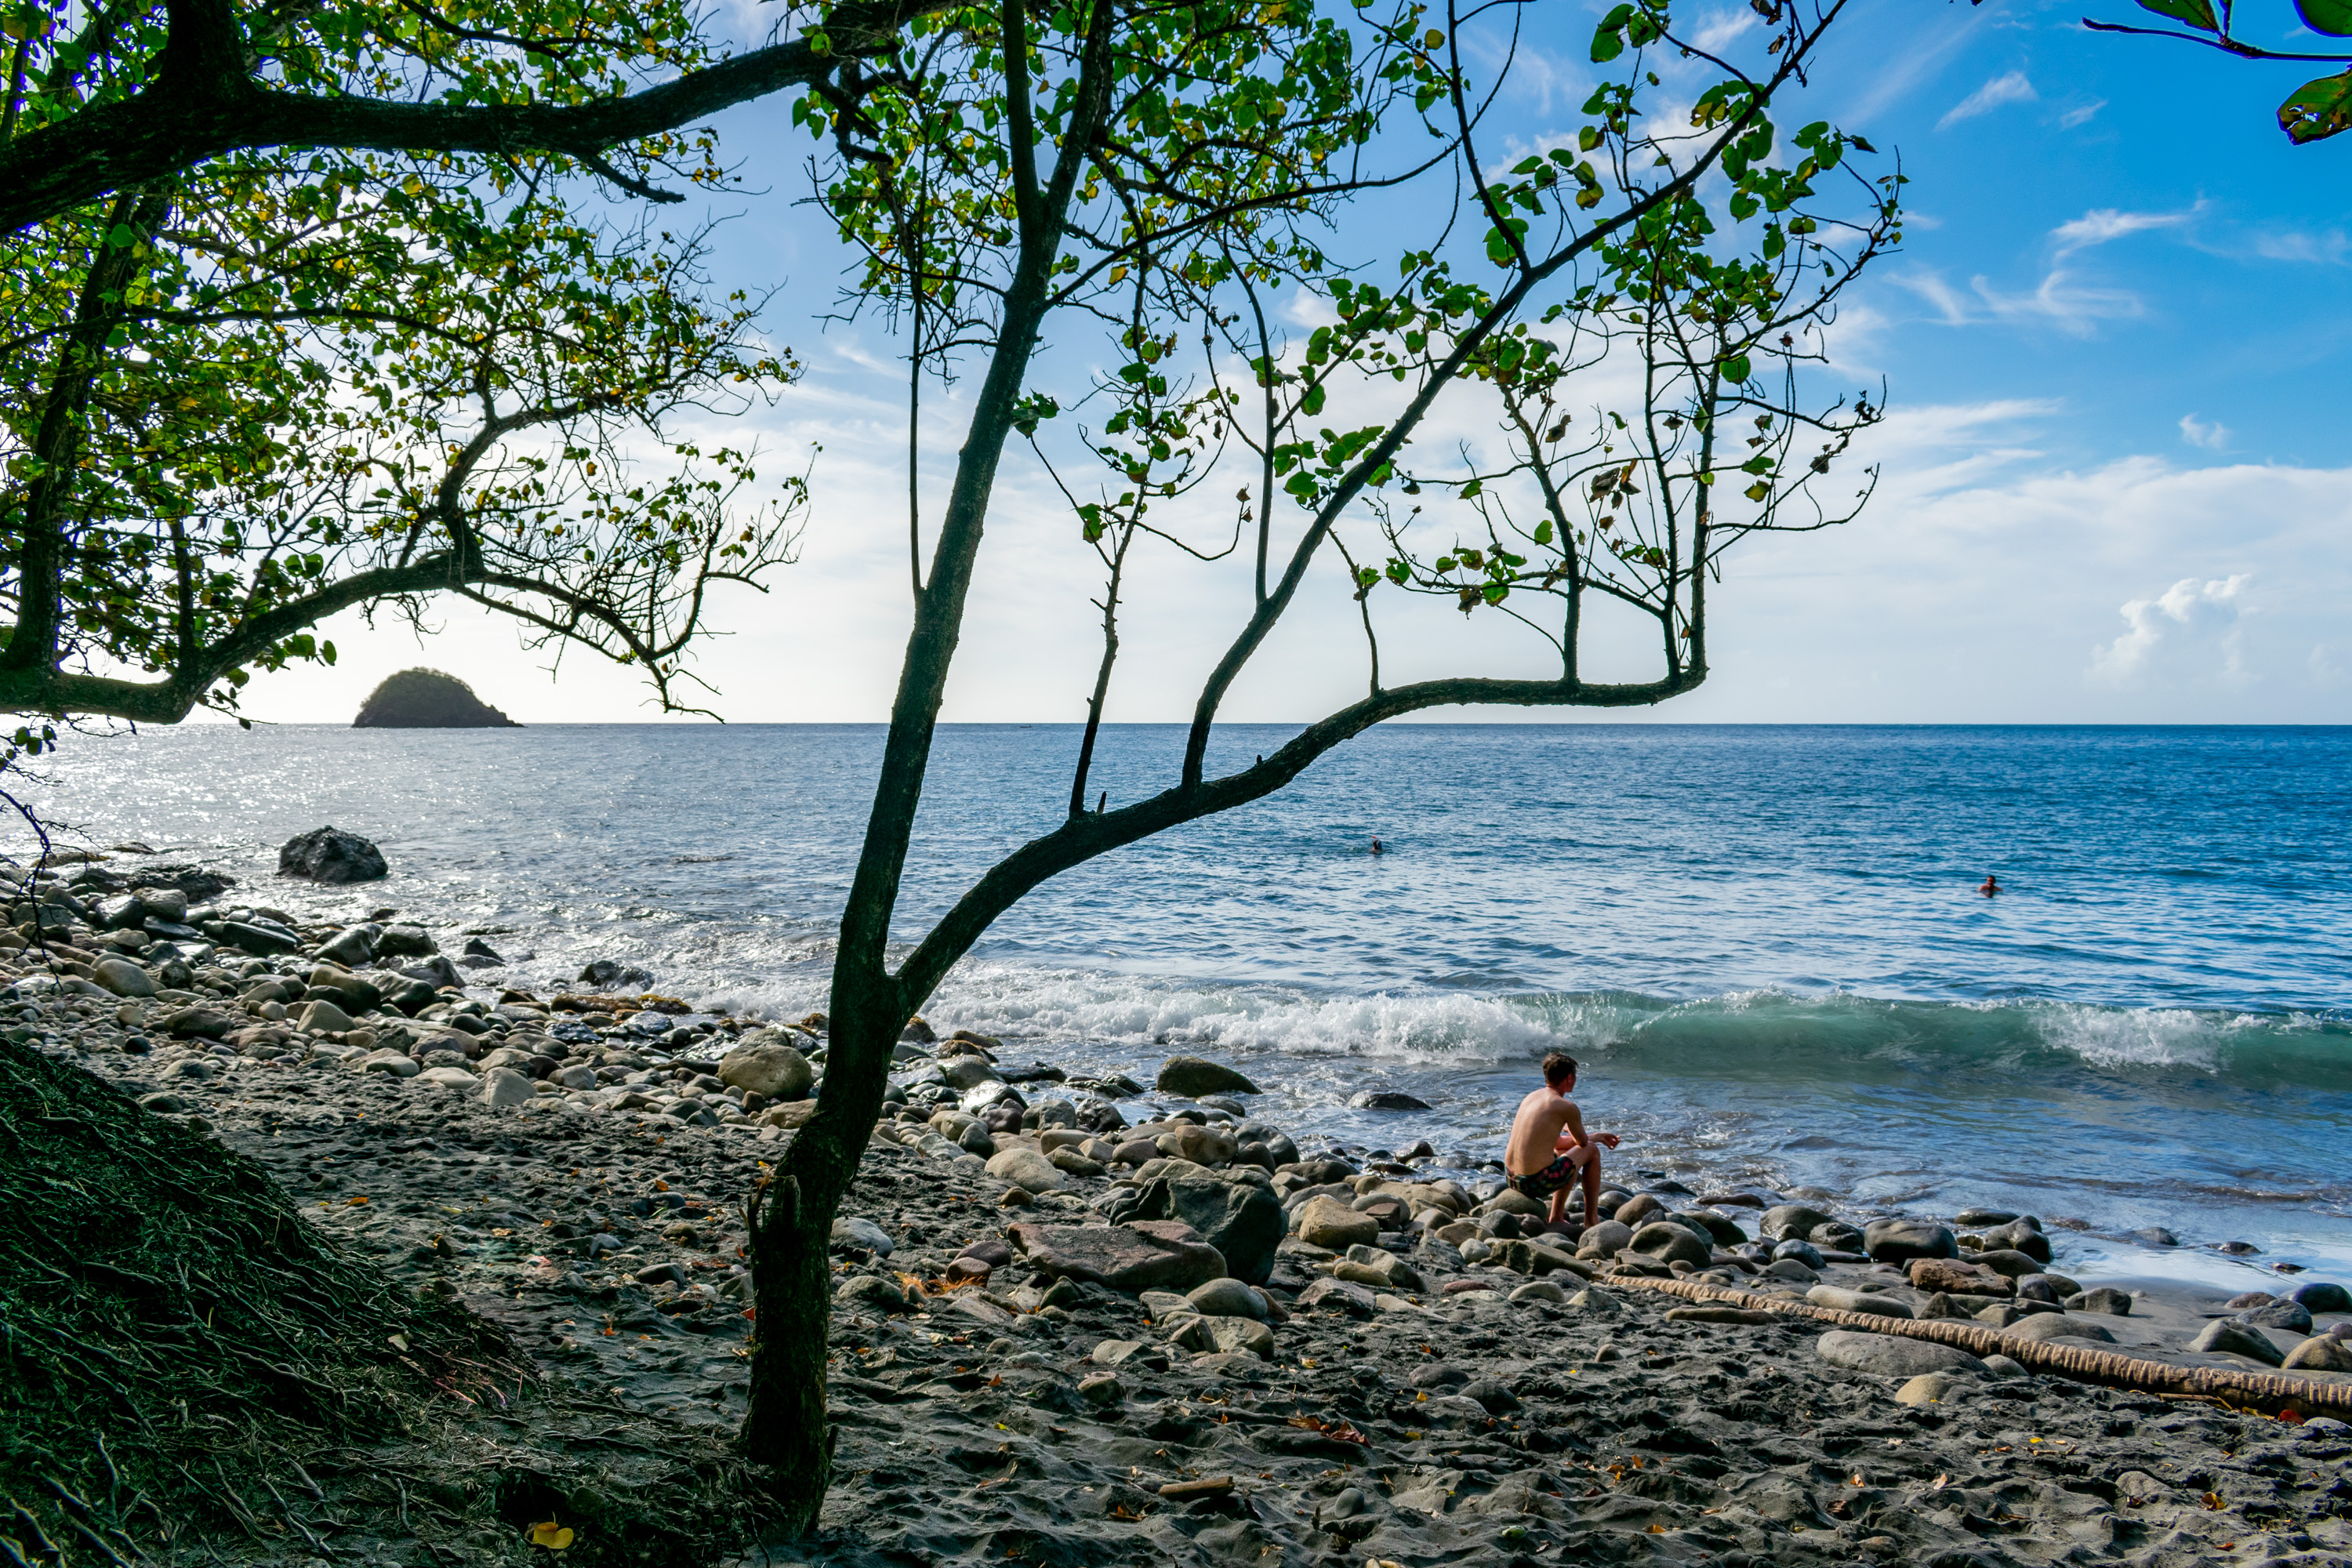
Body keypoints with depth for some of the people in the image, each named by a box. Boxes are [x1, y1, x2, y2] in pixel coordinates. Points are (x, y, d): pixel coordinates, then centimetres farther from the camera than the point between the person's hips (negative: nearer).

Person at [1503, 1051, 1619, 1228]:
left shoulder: (1532, 1096, 13)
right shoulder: (1567, 1107, -11)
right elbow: (1582, 1142, 7)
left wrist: (1596, 1136, 32)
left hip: (1512, 1179, 8)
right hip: (1537, 1183, -8)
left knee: (1562, 1153, 34)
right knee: (1592, 1151, 14)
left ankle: (1556, 1218, 29)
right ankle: (1592, 1219, 21)